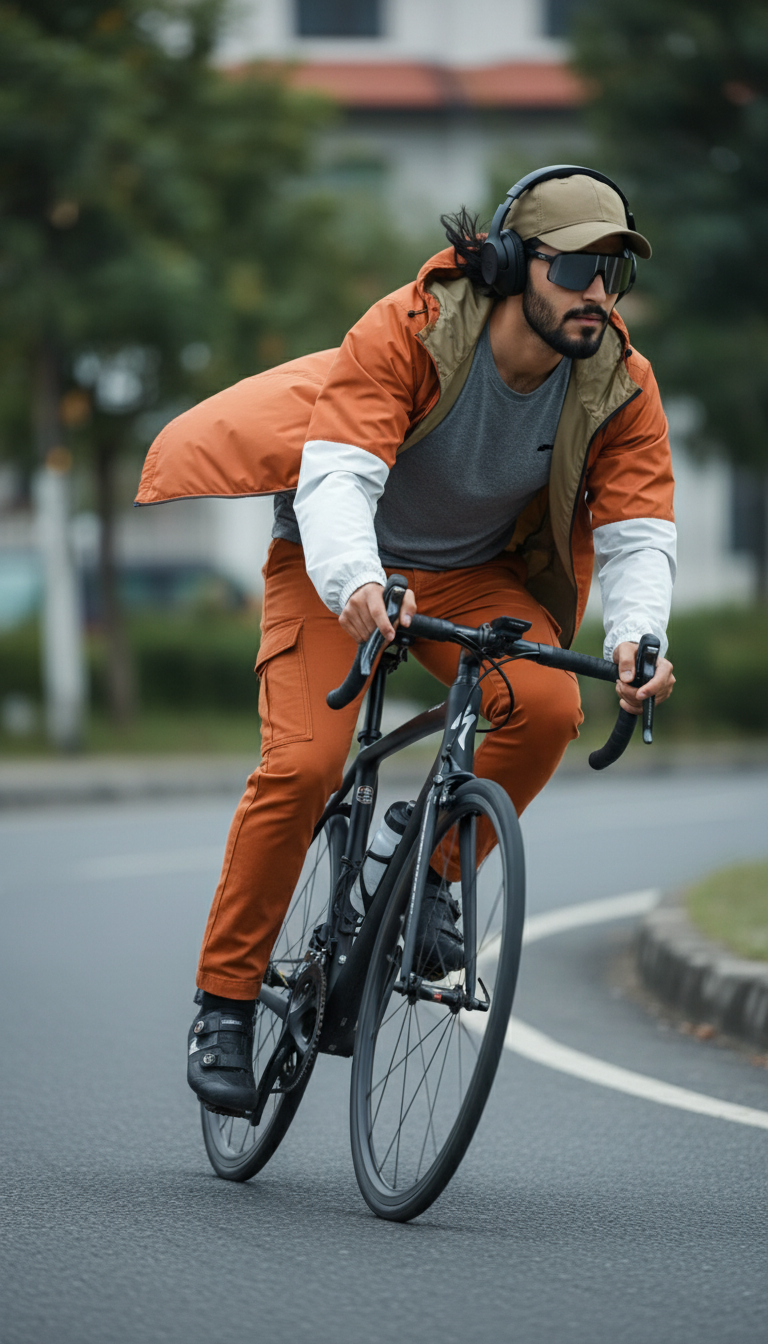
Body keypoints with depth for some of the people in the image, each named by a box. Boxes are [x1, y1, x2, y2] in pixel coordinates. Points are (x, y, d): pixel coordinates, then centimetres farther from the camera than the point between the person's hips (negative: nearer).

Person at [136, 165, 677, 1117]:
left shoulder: (619, 387, -16)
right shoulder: (406, 332, -27)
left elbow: (637, 531, -18)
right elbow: (339, 473, -36)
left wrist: (635, 636, -40)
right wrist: (354, 582, -56)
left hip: (475, 573, 3)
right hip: (345, 567, -3)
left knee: (547, 707, -27)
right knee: (303, 762, -21)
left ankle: (431, 876, 0)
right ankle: (224, 1001, -6)